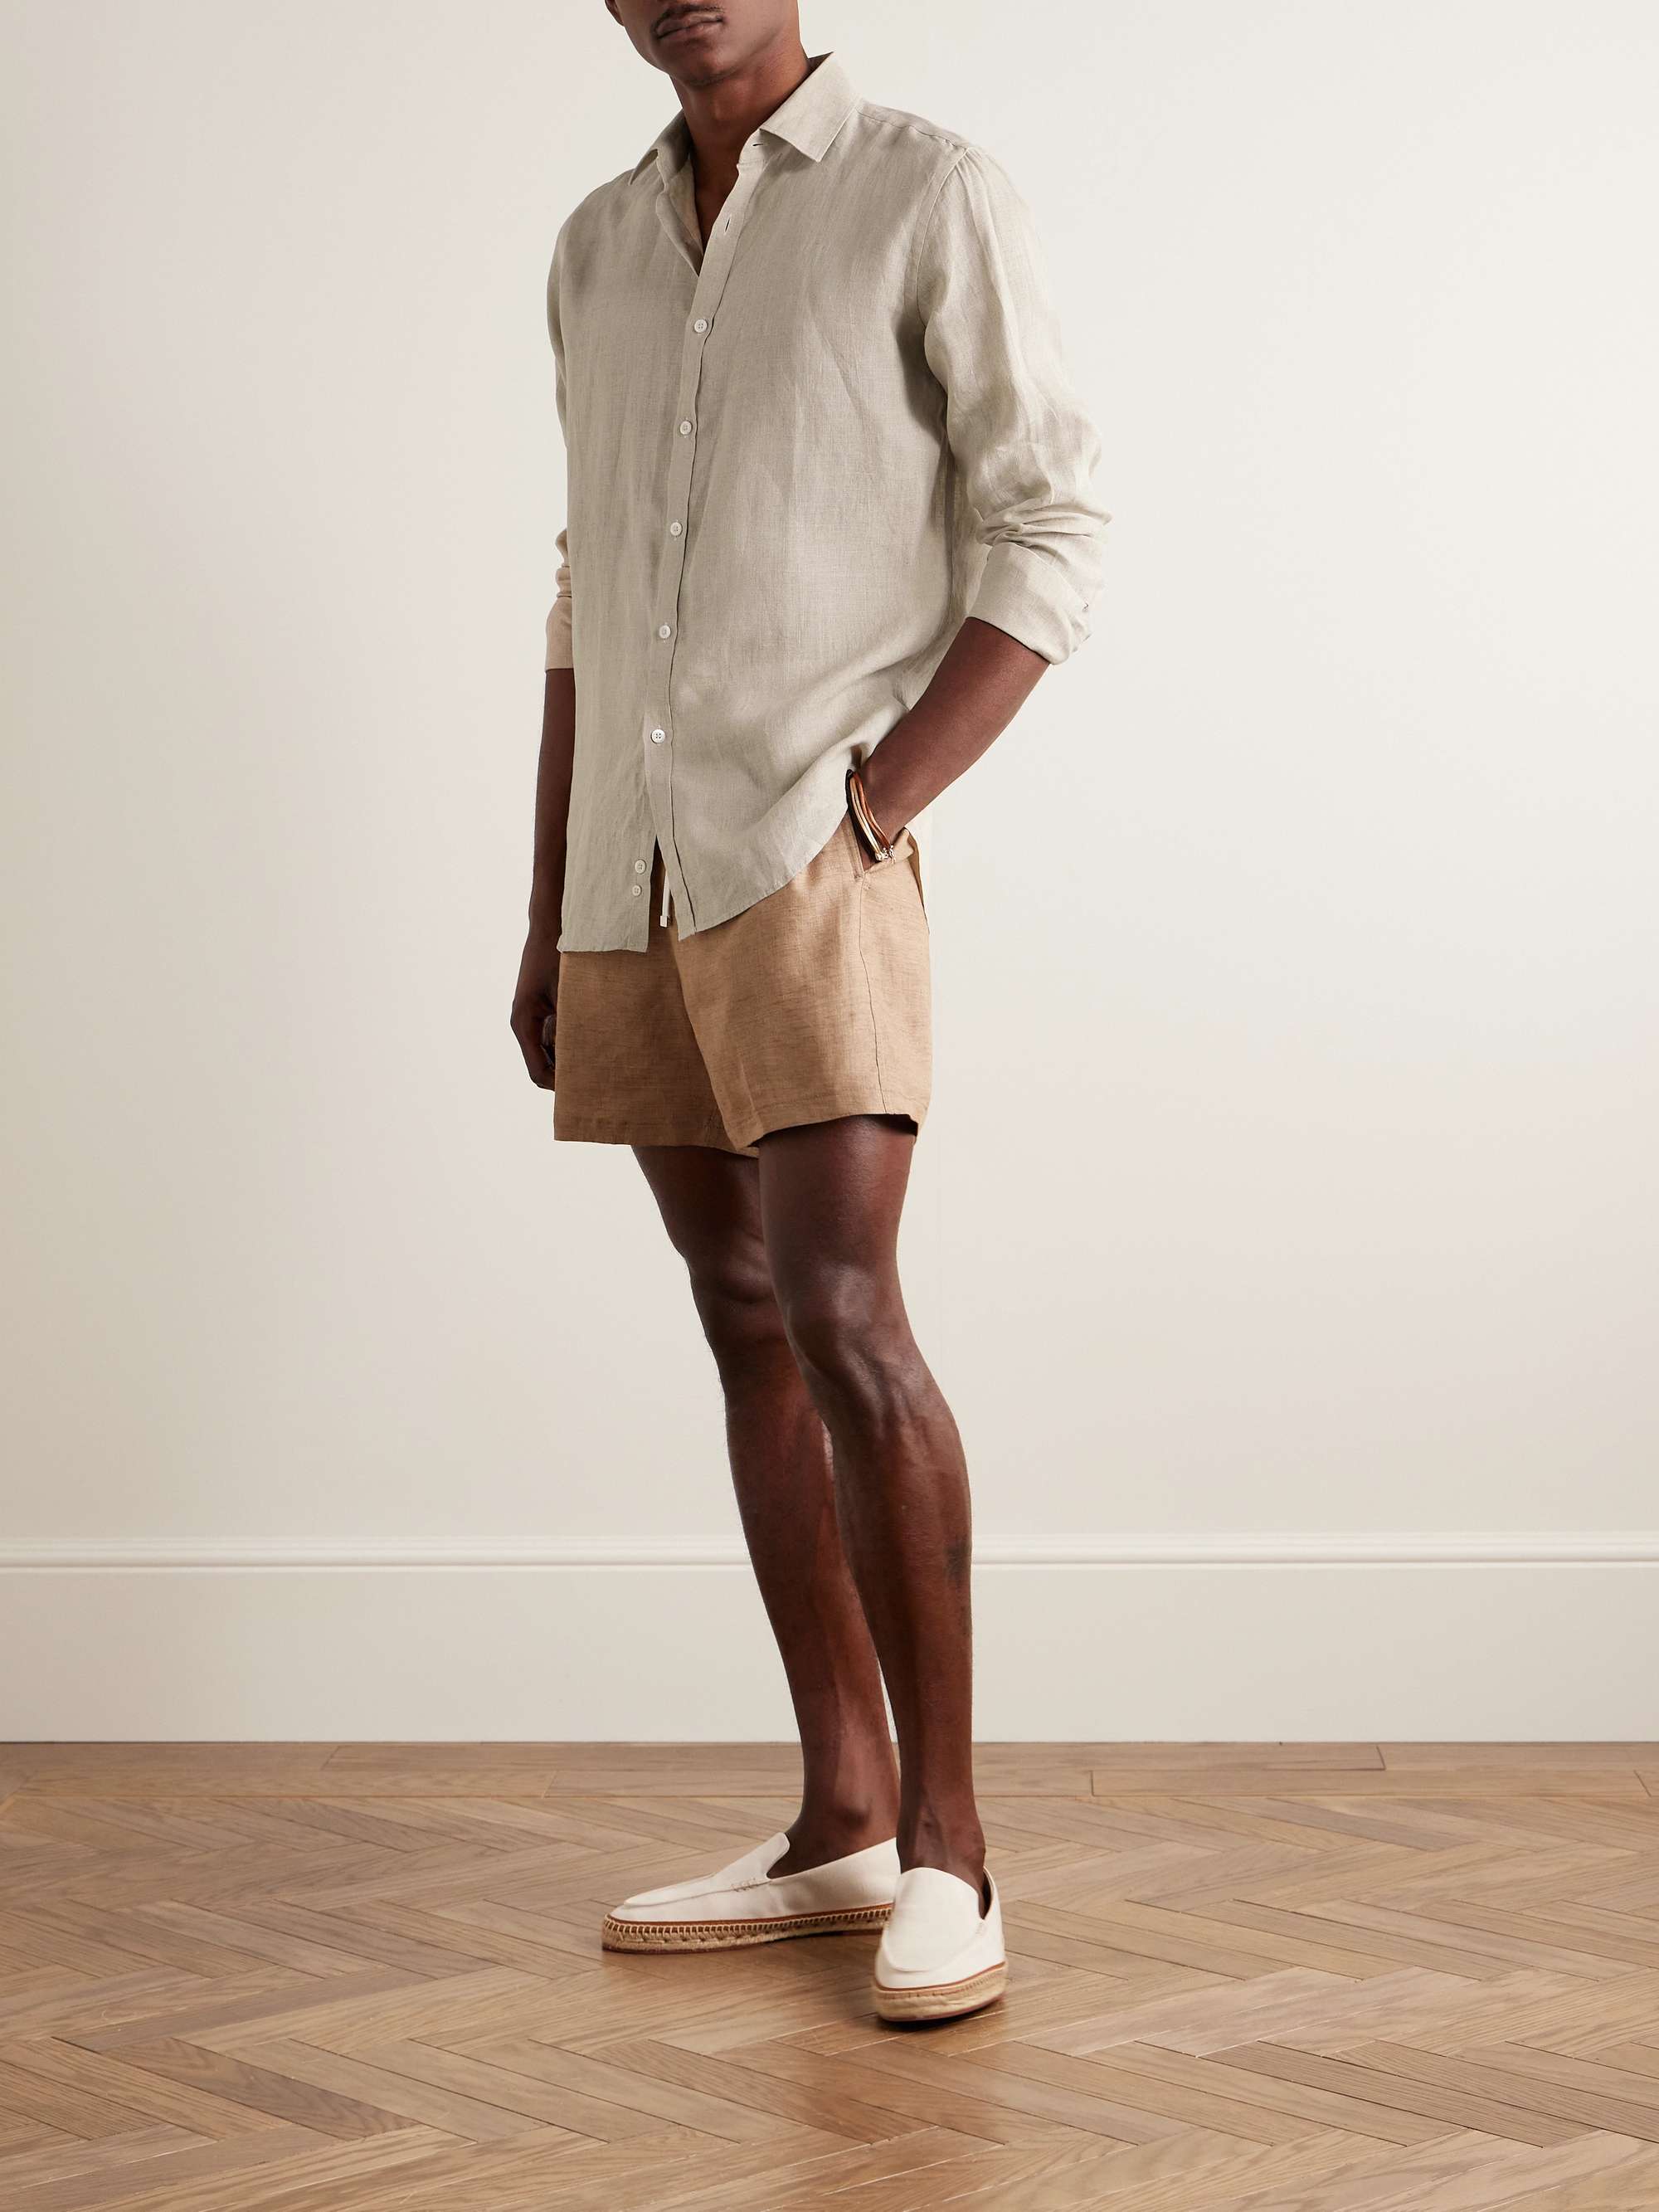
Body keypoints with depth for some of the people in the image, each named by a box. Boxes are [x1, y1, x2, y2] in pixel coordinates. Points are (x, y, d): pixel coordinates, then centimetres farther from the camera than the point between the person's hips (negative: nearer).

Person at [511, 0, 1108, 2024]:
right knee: (747, 1326, 7)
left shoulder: (930, 200, -1)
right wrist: (548, 923, 15)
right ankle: (840, 1827, 14)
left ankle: (945, 1849, -7)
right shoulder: (598, 250, 17)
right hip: (631, 872, 6)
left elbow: (1049, 542, -5)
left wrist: (878, 802, -14)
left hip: (809, 863, -6)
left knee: (841, 1317, -16)